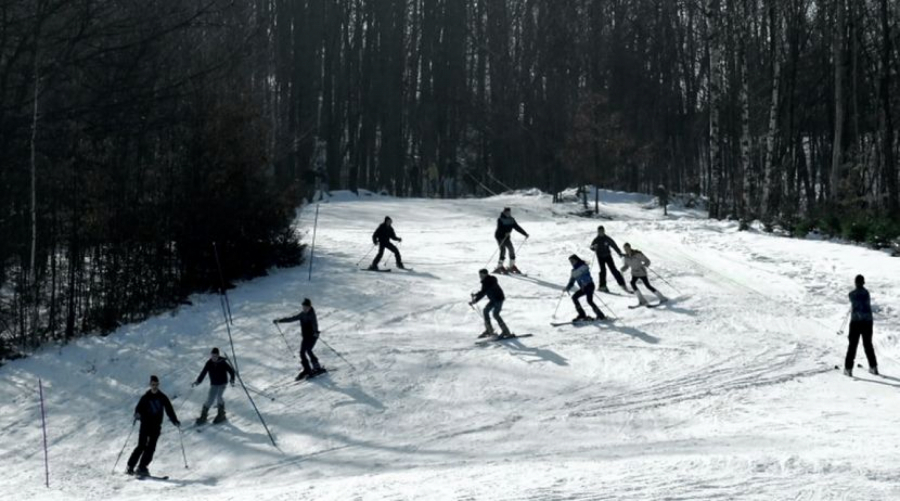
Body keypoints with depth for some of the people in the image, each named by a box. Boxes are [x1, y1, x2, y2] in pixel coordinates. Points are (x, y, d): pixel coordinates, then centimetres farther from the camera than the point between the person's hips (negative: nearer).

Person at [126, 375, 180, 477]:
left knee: (151, 447, -6)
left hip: (156, 426, 2)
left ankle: (142, 467, -2)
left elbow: (169, 410, 10)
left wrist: (175, 421, 2)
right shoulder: (145, 397, 1)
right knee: (141, 446, -7)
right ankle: (130, 466, 0)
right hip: (145, 425, -2)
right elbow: (139, 408, -4)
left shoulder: (163, 397, 6)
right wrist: (137, 414, -26)